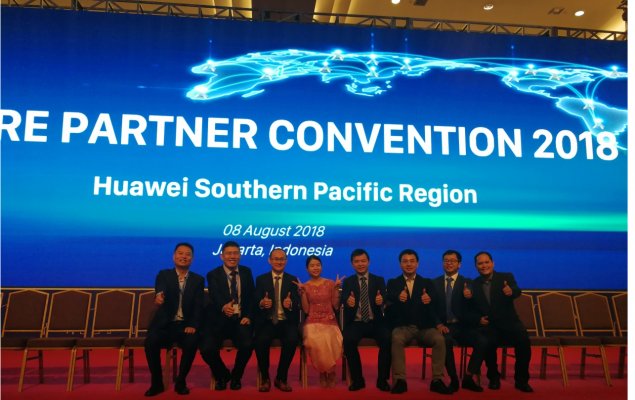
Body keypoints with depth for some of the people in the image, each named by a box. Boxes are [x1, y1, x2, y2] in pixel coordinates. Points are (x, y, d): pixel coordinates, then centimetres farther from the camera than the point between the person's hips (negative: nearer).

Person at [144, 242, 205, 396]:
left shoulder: (198, 280, 8)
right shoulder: (163, 275, 4)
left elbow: (199, 306, -1)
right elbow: (160, 291, -20)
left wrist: (193, 326, -18)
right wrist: (159, 296, -46)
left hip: (186, 325, 0)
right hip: (164, 324, 0)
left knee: (192, 343, -30)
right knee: (150, 342, -28)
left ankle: (181, 382, -6)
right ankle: (157, 382, -5)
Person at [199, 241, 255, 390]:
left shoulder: (246, 272, 9)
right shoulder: (213, 275, -1)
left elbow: (251, 296, 10)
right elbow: (215, 296, -20)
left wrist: (248, 316, -7)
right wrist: (223, 307, -43)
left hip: (240, 320, 1)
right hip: (219, 321, -1)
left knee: (247, 345, -27)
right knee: (207, 349, -23)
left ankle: (236, 377, 6)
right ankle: (222, 375, 11)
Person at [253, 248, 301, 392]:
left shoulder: (293, 280, 9)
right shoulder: (261, 279, 9)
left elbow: (298, 304, 0)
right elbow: (255, 304, 0)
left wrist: (290, 304, -24)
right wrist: (261, 304, -24)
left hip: (287, 322, 0)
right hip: (267, 322, 0)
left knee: (292, 340, -30)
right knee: (261, 341, -30)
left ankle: (281, 379, -8)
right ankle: (265, 378, -5)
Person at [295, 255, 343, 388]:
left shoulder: (330, 283, 7)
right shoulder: (304, 286, 7)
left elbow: (336, 306, 5)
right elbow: (306, 310, 1)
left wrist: (337, 289, -4)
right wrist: (302, 292, -7)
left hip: (329, 322, 0)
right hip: (312, 322, 0)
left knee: (329, 341, -33)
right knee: (315, 341, -33)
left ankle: (329, 373, -4)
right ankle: (323, 372, -4)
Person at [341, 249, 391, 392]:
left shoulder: (379, 280, 10)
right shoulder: (347, 282, 9)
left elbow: (385, 300, -5)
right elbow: (343, 300, -8)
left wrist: (381, 301, -30)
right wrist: (348, 302, -34)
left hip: (375, 323, 1)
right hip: (355, 323, 0)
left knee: (388, 339, -29)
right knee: (348, 341, -31)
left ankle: (382, 379, -9)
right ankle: (357, 379, -10)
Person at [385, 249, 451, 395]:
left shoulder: (427, 283, 12)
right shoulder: (392, 283, 9)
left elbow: (436, 306, -3)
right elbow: (388, 310, -5)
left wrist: (429, 300, -28)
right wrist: (398, 300, -28)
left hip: (424, 327, 1)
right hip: (403, 326, -1)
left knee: (440, 339, -27)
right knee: (397, 338, -32)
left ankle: (437, 380, -17)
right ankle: (399, 380, -25)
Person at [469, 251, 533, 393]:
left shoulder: (506, 277, 2)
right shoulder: (473, 285, 7)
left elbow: (517, 292, -19)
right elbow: (470, 309, 12)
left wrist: (511, 291, -43)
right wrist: (478, 319, -8)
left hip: (508, 323, 0)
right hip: (488, 326, 0)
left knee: (523, 340, -29)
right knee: (487, 341, -32)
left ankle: (521, 379, -7)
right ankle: (493, 376, -6)